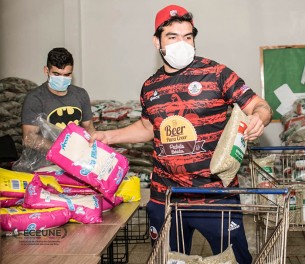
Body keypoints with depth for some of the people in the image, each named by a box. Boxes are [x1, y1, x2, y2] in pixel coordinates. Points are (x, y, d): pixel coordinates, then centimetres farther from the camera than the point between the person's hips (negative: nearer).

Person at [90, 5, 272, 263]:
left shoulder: (216, 73, -7)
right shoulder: (150, 87, 7)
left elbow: (260, 106, -6)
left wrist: (258, 118, -28)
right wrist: (110, 136, 15)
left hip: (215, 195, -4)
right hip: (163, 198, 4)